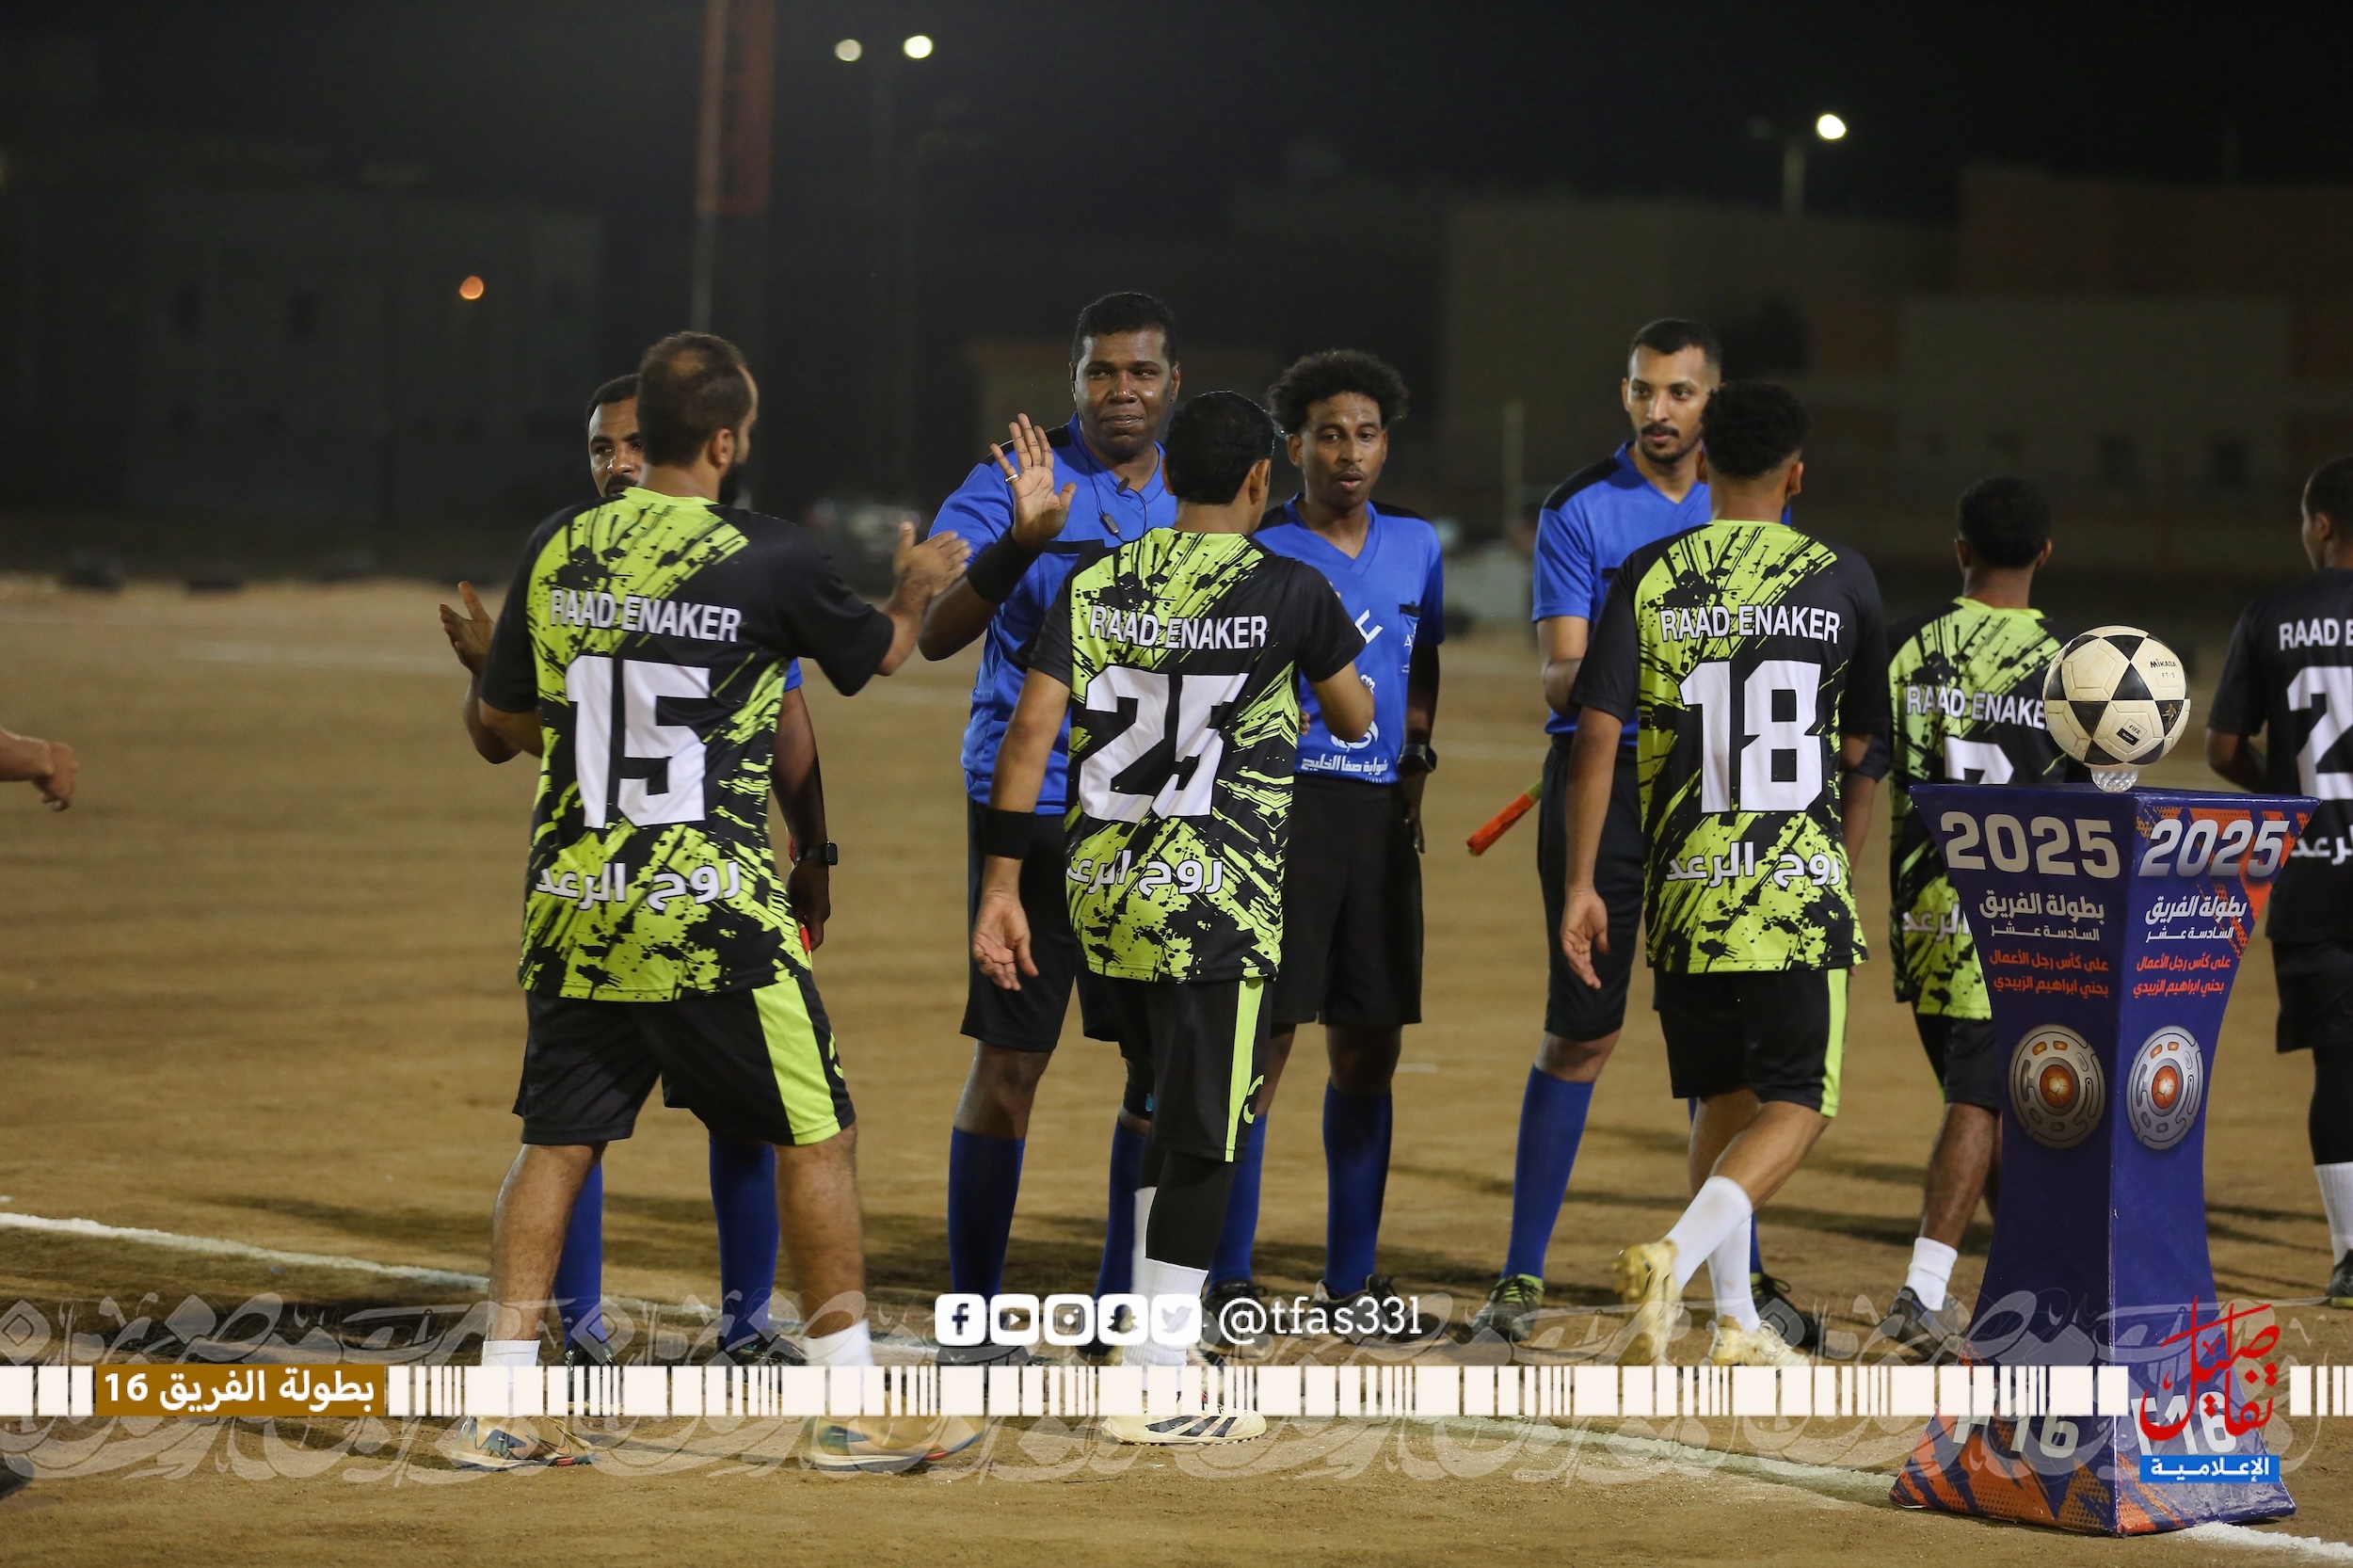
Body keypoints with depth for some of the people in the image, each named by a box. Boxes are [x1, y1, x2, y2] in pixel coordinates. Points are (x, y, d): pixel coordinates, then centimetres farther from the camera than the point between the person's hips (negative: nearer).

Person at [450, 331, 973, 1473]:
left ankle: (501, 1409, 8)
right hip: (709, 911, -5)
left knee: (556, 1143, 12)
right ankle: (854, 1410, 8)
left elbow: (497, 713, 14)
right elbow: (872, 658, 9)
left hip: (573, 904, 5)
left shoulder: (558, 550, 2)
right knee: (816, 1135, 7)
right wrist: (915, 594, 31)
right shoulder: (769, 560, -10)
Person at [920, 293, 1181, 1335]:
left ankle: (1125, 1300, 17)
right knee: (1009, 1061, -4)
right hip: (1034, 808, -5)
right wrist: (1019, 541, -32)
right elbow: (935, 632, -17)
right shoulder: (1014, 486, -5)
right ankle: (973, 1317, 3)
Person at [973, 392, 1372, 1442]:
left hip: (1101, 891, 5)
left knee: (1175, 1115, 20)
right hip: (1214, 902, -5)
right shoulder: (1287, 591, -5)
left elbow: (1030, 734, -2)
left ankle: (1157, 1342, 25)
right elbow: (1357, 723, 9)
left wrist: (1000, 885, 0)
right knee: (1200, 1136, 0)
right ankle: (1155, 1388, -2)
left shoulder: (1096, 586, 5)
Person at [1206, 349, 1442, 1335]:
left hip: (1382, 812, 5)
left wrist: (1416, 755, 12)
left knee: (1367, 1049, 7)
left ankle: (1351, 1273, 16)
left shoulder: (1414, 545, 13)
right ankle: (1228, 1278, -2)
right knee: (1262, 1040, -7)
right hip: (1283, 802, -5)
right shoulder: (1256, 553, -3)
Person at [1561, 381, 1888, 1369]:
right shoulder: (1842, 582, 1)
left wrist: (1580, 886, -2)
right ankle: (1676, 1257, -22)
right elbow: (1859, 757, 7)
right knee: (1795, 1105, 3)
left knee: (1722, 1100, 17)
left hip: (1684, 886, 2)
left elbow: (1596, 736, -6)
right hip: (1801, 891, -2)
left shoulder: (1648, 578, 1)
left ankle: (1736, 1323, 18)